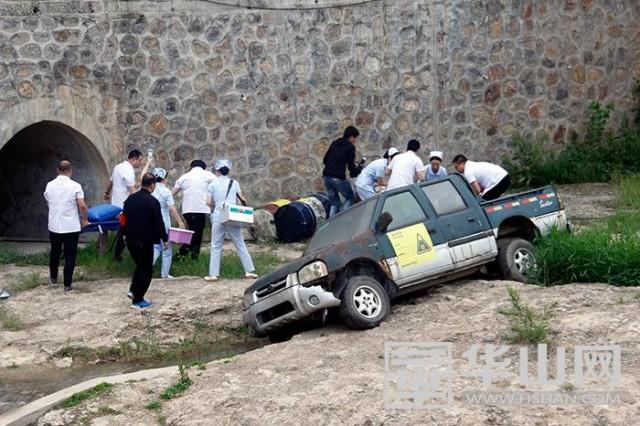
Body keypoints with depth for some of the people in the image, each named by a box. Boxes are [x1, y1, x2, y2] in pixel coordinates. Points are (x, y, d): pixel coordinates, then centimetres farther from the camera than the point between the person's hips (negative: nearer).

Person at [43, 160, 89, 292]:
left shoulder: (50, 185, 1)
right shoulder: (75, 186, -11)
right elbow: (82, 206, -16)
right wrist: (85, 220, 0)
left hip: (54, 226, 4)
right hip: (71, 227, -4)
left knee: (55, 252, 23)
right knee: (70, 256, 3)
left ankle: (53, 278, 38)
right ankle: (67, 284, 3)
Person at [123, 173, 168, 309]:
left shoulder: (130, 198, 4)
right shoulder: (152, 202, -16)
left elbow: (125, 218, 13)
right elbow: (159, 222, -13)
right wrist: (165, 239, -2)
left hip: (131, 239, 7)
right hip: (145, 241, -7)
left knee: (140, 265, 25)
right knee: (146, 269, 5)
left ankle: (133, 290, 15)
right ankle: (137, 300, 6)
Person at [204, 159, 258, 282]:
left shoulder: (213, 184, 5)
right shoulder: (234, 183, 6)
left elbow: (209, 202, 3)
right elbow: (242, 199, 6)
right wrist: (244, 205, 25)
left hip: (218, 216, 0)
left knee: (216, 246, 4)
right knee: (240, 245, 5)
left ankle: (213, 274, -1)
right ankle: (249, 271, 4)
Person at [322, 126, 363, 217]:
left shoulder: (334, 143, 17)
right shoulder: (350, 147, -2)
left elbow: (325, 160, 19)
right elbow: (351, 166, -4)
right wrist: (357, 169, 16)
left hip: (327, 176, 6)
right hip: (339, 178, -6)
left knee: (334, 203, 15)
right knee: (350, 198, 14)